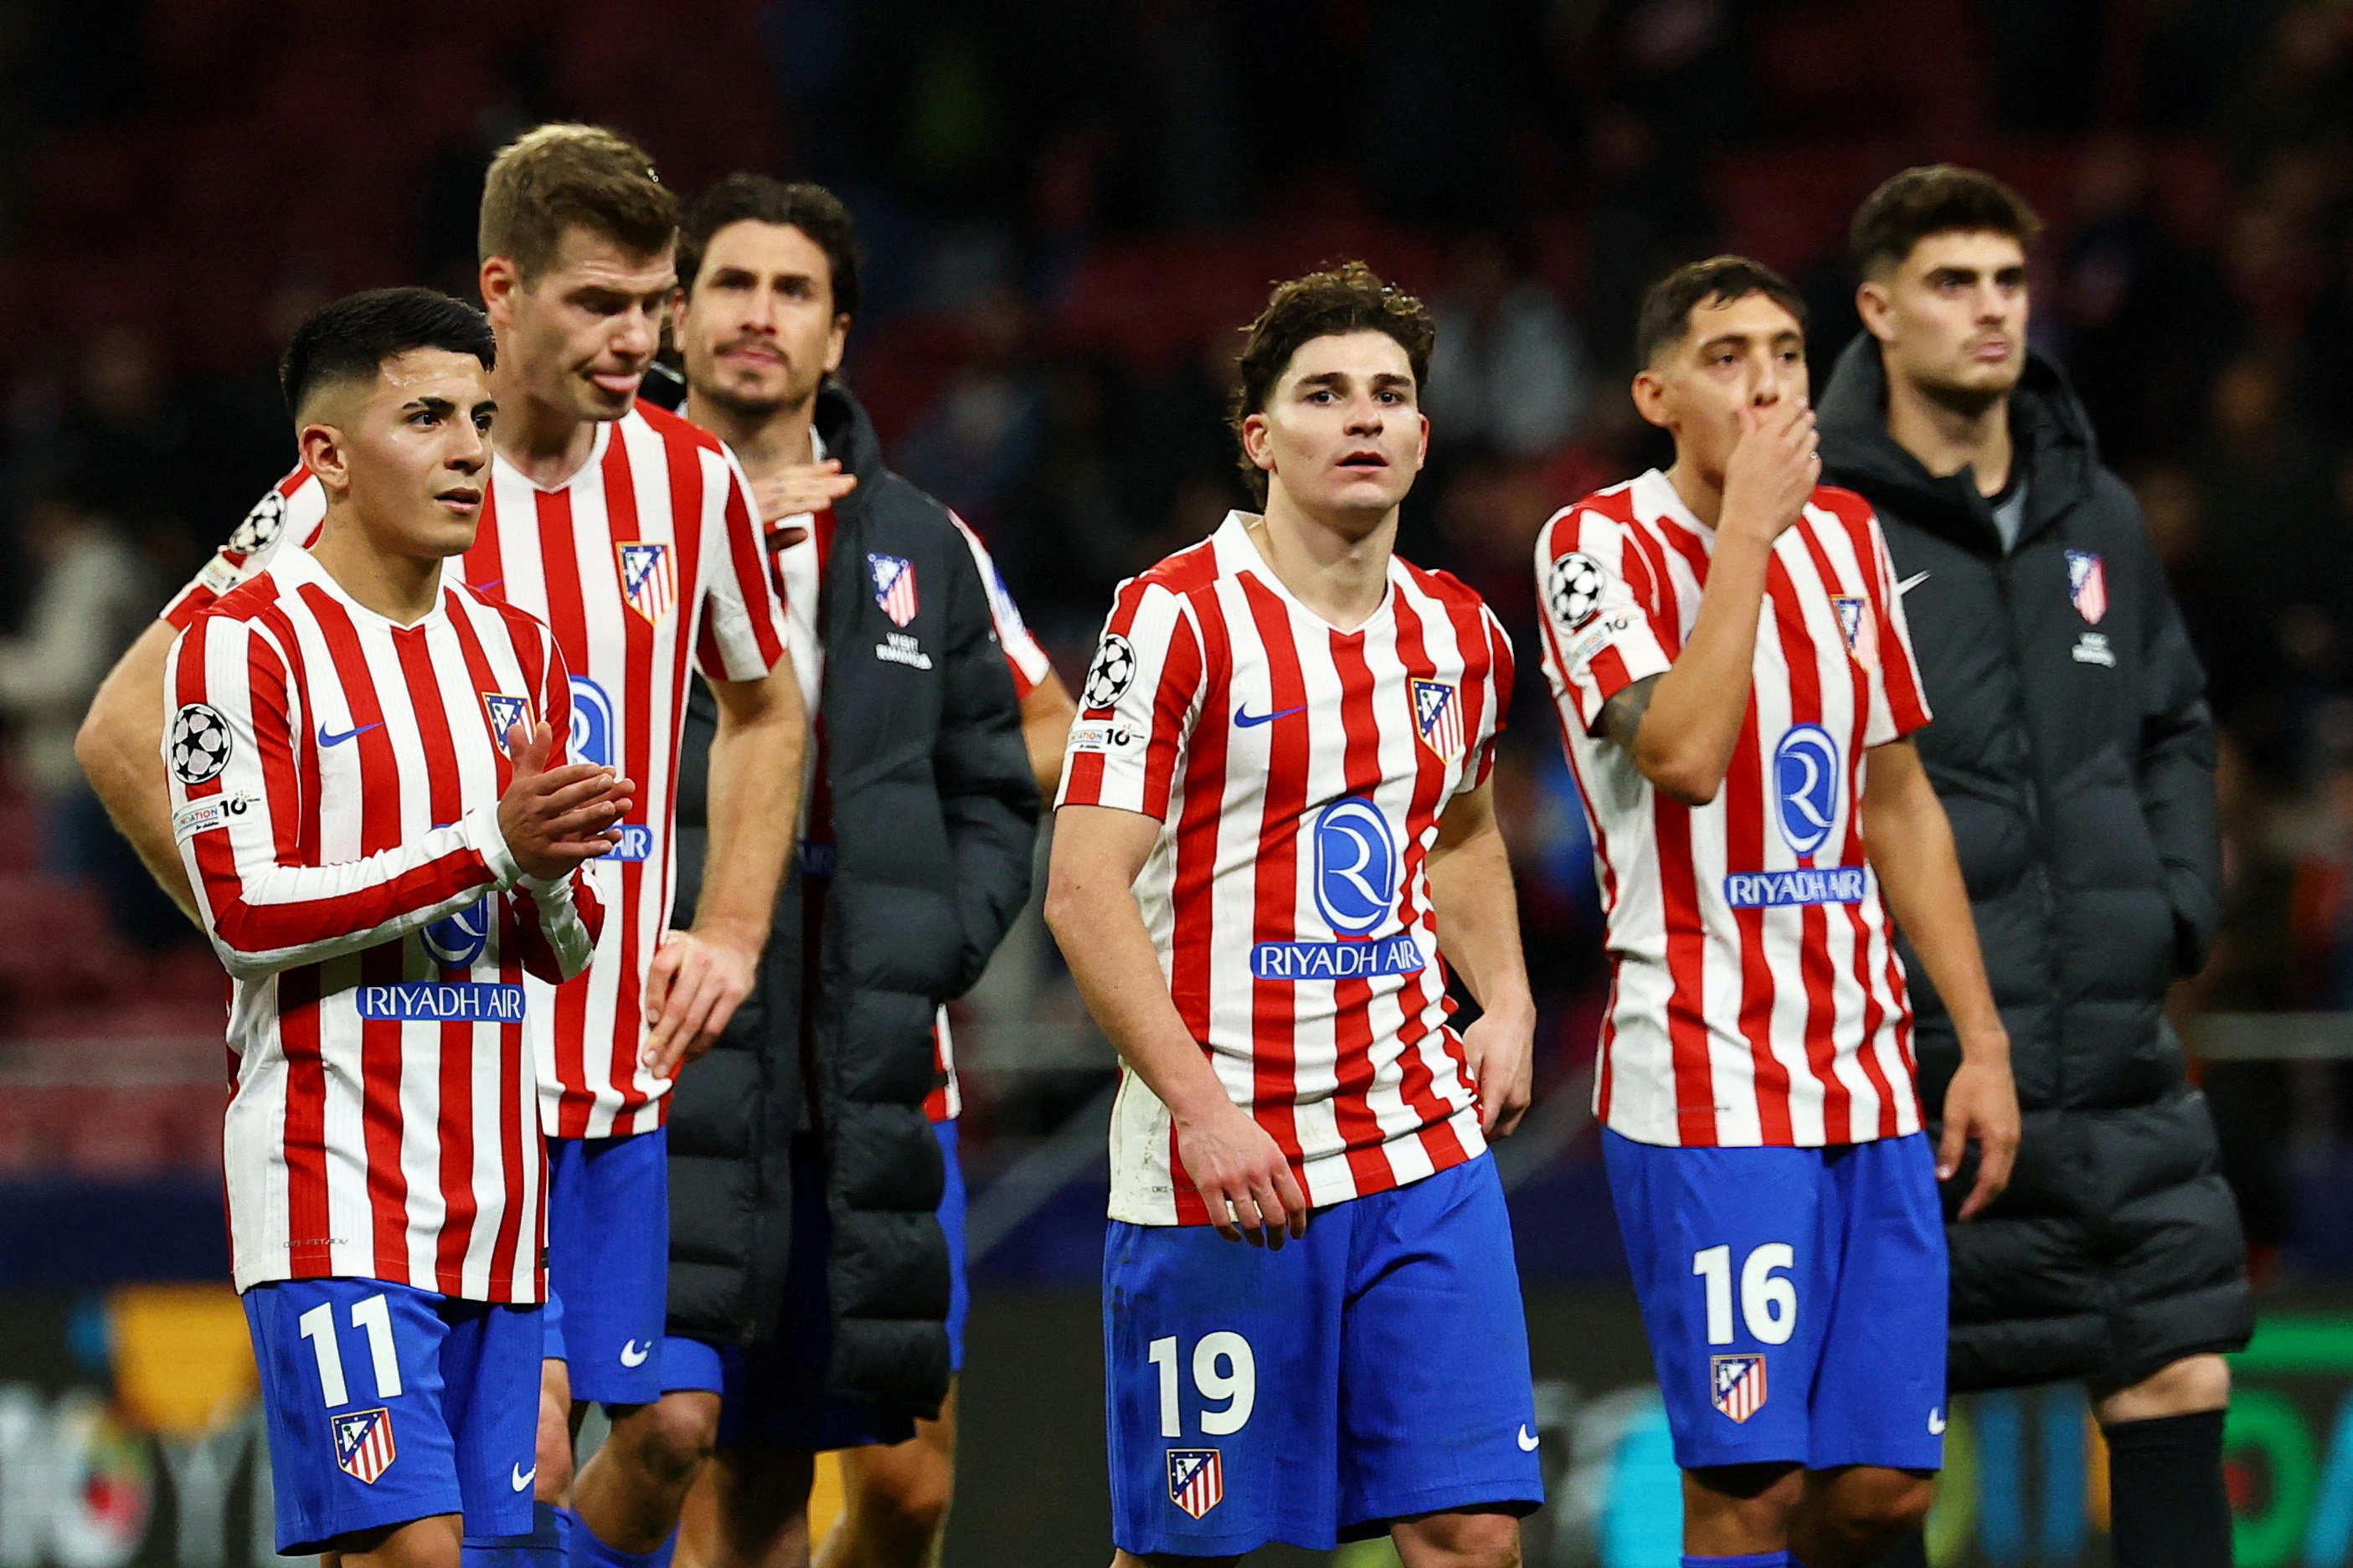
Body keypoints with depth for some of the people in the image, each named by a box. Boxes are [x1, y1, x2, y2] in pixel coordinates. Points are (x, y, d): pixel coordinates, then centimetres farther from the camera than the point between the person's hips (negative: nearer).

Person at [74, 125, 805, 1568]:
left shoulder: (689, 481, 4)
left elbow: (764, 706, 23)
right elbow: (125, 732, -9)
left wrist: (732, 929, 11)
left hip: (623, 1071, 6)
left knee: (661, 1439, 4)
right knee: (524, 1451, -15)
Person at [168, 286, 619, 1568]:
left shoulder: (515, 650, 15)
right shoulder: (245, 644, -6)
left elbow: (561, 952, 16)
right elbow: (245, 910, -15)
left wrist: (552, 877, -8)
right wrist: (489, 844, -19)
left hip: (494, 1206, 7)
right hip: (337, 1196, -7)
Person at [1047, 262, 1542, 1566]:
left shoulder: (1460, 635, 11)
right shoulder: (1178, 618, -9)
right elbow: (1084, 890, -13)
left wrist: (1504, 1003, 14)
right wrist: (1201, 1110, -19)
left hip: (1422, 1150, 5)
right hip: (1214, 1164, -5)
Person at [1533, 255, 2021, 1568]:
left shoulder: (1845, 537, 13)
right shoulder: (1601, 545, -6)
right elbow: (1686, 751, -23)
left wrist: (1983, 1041, 14)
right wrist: (1749, 527, -16)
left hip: (1869, 1080, 6)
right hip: (1708, 1090, -6)